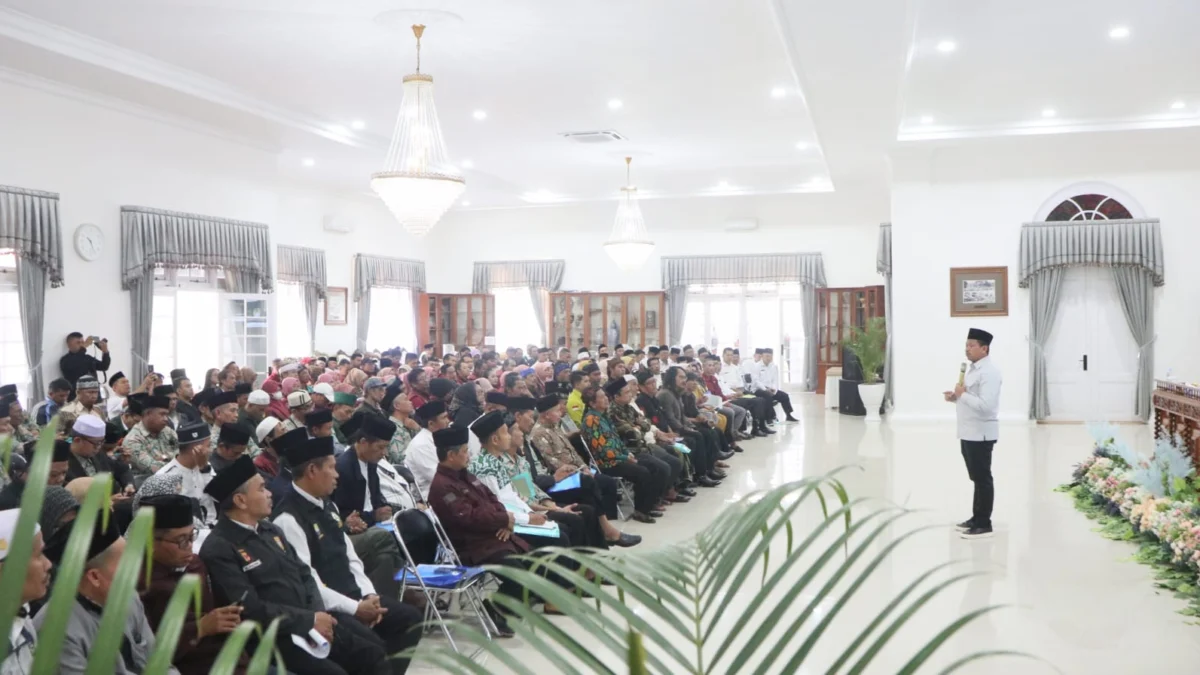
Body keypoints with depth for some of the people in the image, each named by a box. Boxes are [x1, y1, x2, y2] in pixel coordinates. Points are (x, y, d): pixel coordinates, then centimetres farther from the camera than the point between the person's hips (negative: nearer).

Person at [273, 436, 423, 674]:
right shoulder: (288, 518, -18)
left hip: (353, 595, 9)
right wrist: (354, 608, -19)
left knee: (409, 617, 2)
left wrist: (368, 594, -1)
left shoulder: (326, 505, 10)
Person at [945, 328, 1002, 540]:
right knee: (976, 478, 17)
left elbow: (985, 405, -27)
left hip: (981, 433, -10)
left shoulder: (989, 372, -18)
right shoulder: (973, 368, 14)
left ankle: (984, 524, 5)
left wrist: (962, 394, -18)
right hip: (969, 432, 10)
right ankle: (976, 518, 27)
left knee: (982, 478, -2)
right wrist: (955, 397, 5)